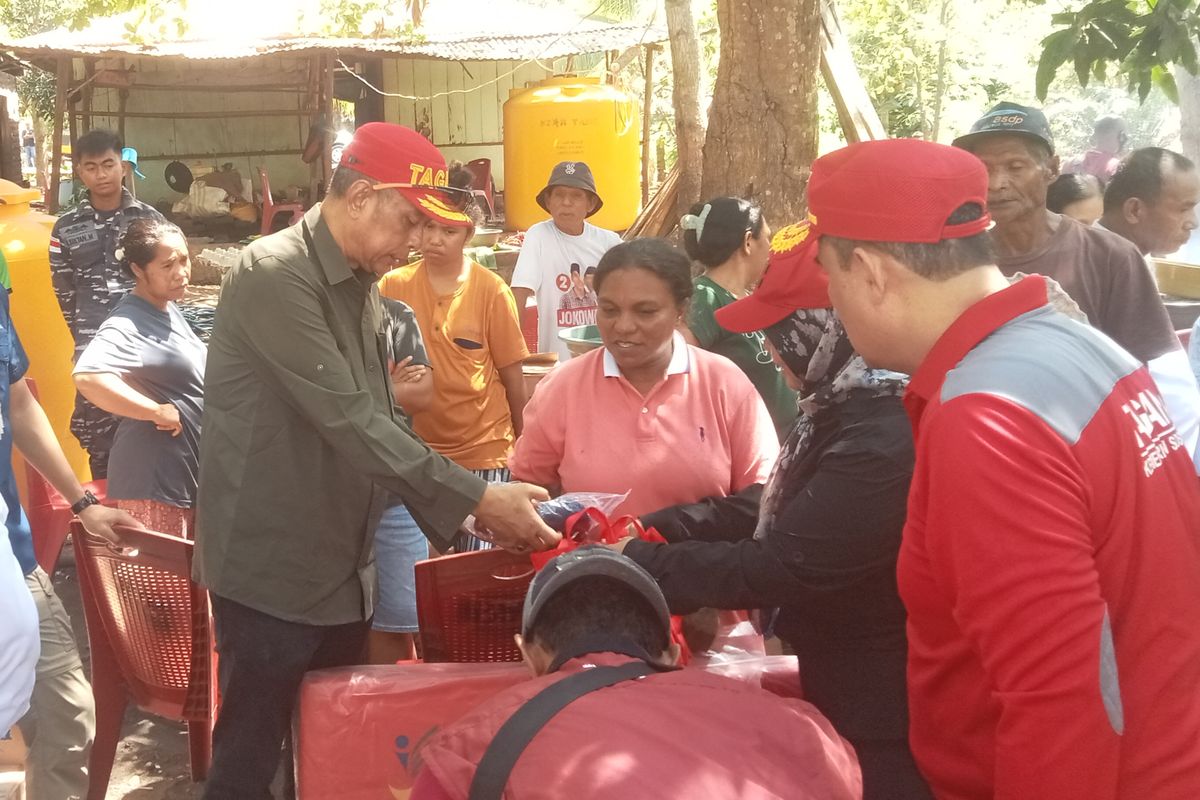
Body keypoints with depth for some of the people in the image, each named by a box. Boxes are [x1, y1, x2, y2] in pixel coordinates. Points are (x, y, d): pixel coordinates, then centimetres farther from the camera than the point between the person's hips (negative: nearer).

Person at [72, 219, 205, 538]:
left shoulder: (168, 310, 10)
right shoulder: (128, 325, -21)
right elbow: (87, 376, -39)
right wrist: (157, 411, -30)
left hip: (189, 474, 9)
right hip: (154, 484, -9)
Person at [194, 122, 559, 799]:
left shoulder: (361, 283, 12)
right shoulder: (276, 275, -18)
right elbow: (349, 419, -25)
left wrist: (464, 513, 5)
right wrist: (477, 498, -25)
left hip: (341, 565, 8)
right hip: (273, 567, -8)